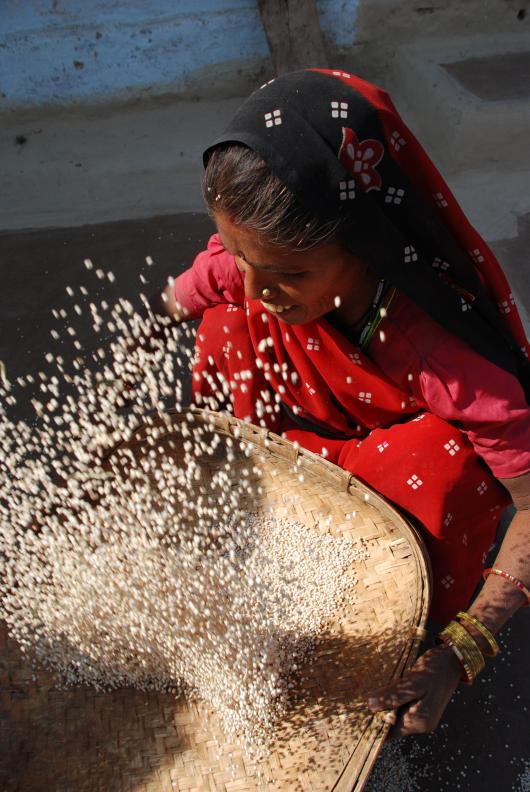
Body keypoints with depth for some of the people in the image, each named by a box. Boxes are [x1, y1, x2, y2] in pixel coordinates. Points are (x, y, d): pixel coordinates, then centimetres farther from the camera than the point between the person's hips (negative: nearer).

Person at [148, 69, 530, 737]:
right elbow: (156, 323, -10)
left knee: (442, 459, -39)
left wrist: (458, 656, -42)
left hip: (424, 455, -4)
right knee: (227, 324, -16)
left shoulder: (446, 352, -41)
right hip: (327, 424, 5)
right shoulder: (249, 264, -28)